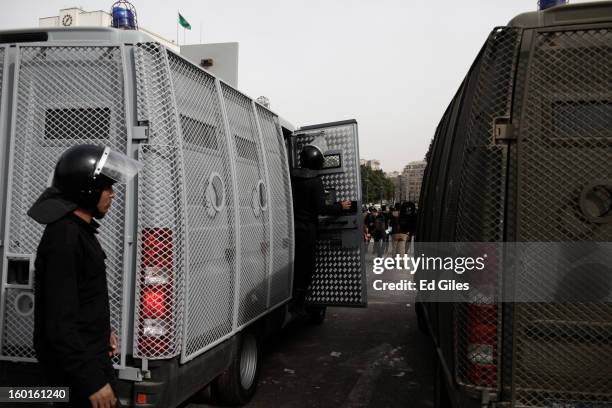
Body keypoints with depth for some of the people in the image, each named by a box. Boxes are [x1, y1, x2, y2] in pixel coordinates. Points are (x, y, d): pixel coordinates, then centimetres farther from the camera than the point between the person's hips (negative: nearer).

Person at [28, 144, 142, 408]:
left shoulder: (78, 229, 7)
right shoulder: (64, 237, -25)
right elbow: (59, 321, -27)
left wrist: (102, 331, 25)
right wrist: (92, 382, -26)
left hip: (90, 353, 10)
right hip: (77, 364, -10)